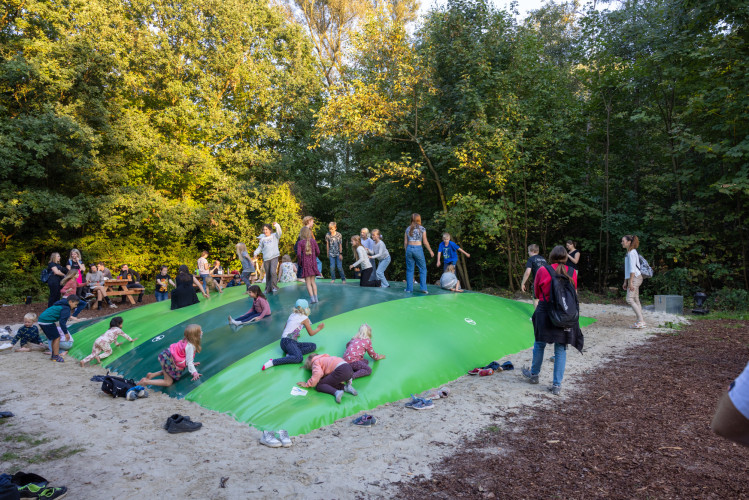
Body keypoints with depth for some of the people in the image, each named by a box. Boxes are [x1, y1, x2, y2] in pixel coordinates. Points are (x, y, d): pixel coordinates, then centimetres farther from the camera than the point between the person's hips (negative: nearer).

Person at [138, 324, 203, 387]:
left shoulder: (186, 341, 3)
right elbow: (189, 362, -19)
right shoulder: (190, 347, -24)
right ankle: (145, 382, -4)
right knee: (168, 382, -3)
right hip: (168, 360, -9)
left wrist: (192, 363, 26)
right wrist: (194, 373, -14)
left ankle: (152, 375, 23)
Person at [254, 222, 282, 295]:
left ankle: (274, 287, -7)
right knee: (267, 274, 7)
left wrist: (277, 225, -28)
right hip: (266, 258, 3)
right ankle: (268, 289, 16)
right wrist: (256, 253, 6)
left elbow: (279, 233, -15)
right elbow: (260, 247, 19)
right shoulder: (262, 238, 11)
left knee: (273, 272, -19)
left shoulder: (274, 236, 4)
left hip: (274, 257, -3)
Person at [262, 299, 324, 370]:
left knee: (313, 346, -1)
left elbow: (285, 327, 36)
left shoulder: (292, 315, 22)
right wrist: (319, 328, 28)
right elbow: (311, 333, 9)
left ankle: (291, 354, -17)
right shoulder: (304, 318, 1)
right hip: (287, 341, -9)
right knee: (299, 358, -33)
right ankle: (273, 362, -31)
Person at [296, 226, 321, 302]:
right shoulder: (313, 241, 0)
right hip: (313, 262, 3)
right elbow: (318, 252, 2)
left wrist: (299, 262, 1)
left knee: (308, 282, 1)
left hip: (305, 263, -3)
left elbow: (298, 254, -14)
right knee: (313, 281, 13)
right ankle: (316, 298, 11)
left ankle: (312, 298, -9)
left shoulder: (300, 242, -7)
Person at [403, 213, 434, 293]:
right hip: (418, 249, -3)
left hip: (409, 248, 3)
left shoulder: (408, 229, 8)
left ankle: (409, 288, 9)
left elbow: (405, 242, 8)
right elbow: (425, 242, -1)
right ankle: (423, 288, 0)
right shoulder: (422, 228, -1)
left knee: (409, 269, 9)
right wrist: (430, 251, 8)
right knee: (422, 269, 6)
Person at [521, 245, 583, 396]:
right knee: (561, 349, 8)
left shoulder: (542, 271, -8)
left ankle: (534, 374, 34)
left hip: (545, 312, -1)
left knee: (540, 344, 16)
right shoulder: (572, 272, -2)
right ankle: (557, 385, 11)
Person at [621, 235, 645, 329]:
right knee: (636, 300, 9)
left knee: (629, 299, -14)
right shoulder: (629, 252, 17)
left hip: (635, 278, -10)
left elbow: (632, 268, -19)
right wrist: (625, 282, 20)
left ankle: (640, 321, -13)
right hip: (632, 278, 10)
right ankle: (641, 321, 10)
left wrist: (630, 282, -21)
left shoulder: (632, 252, -13)